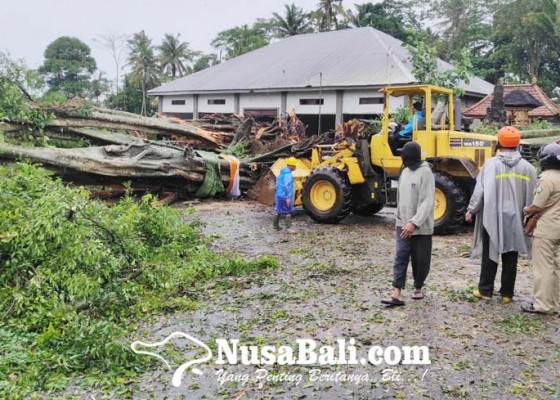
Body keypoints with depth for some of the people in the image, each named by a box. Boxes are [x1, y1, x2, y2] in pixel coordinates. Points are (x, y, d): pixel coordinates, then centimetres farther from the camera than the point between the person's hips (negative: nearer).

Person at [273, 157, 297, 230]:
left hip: (278, 195, 9)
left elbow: (277, 182, 21)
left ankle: (276, 226, 28)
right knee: (288, 212, -1)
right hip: (285, 196, -9)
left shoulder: (281, 172, 12)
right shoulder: (288, 174, -18)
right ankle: (288, 228, -1)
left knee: (278, 211, 18)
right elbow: (286, 186, -28)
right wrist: (288, 197, -28)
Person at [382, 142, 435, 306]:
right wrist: (401, 218, 15)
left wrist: (414, 223, -27)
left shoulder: (425, 173, -14)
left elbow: (427, 202, -20)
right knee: (400, 258, -3)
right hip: (403, 224, 6)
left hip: (421, 226, -6)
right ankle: (397, 294, -7)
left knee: (420, 260, 7)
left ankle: (418, 288, 27)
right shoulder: (405, 171, 10)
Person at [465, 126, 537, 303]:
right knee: (510, 257, 10)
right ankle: (507, 293, 16)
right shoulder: (527, 167, 1)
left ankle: (485, 290, 14)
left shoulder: (491, 164, -9)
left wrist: (471, 210, -1)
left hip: (493, 217, -2)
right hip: (515, 219, 2)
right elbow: (532, 195, 5)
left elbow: (480, 190, -11)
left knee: (490, 255, 9)